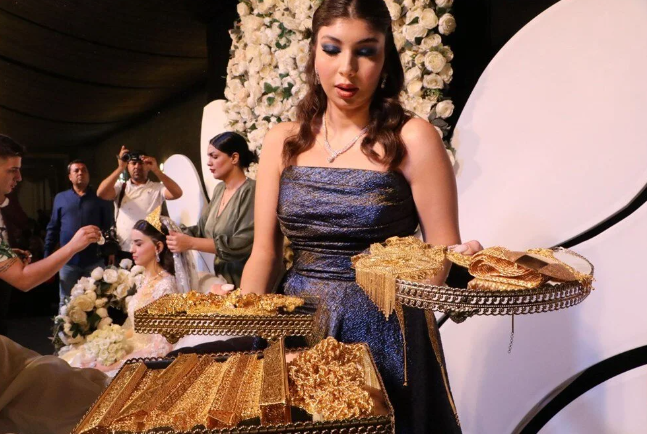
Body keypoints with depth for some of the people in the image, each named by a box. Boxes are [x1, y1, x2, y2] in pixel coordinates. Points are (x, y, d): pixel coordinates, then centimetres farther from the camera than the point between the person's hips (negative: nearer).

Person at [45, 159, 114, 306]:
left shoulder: (100, 198, 4)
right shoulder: (60, 198, 9)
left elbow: (109, 226, 2)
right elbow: (53, 229, 10)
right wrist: (47, 256, 5)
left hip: (95, 260, -1)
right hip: (68, 261, 2)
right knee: (66, 302, 11)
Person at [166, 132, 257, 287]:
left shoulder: (251, 191, -16)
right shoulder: (219, 189, 9)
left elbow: (242, 244, -23)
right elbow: (202, 228, 10)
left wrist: (191, 243, -22)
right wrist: (175, 237, -6)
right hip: (222, 279, 7)